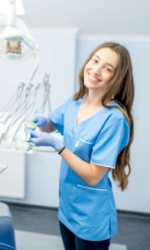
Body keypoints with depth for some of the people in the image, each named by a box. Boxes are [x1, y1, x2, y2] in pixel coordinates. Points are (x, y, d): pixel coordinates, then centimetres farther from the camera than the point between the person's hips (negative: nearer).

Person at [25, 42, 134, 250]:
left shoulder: (114, 118, -26)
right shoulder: (75, 101, -5)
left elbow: (93, 176, -24)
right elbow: (51, 125, 12)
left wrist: (56, 145, -28)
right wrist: (41, 122, -11)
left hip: (92, 217, -6)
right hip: (67, 205, 7)